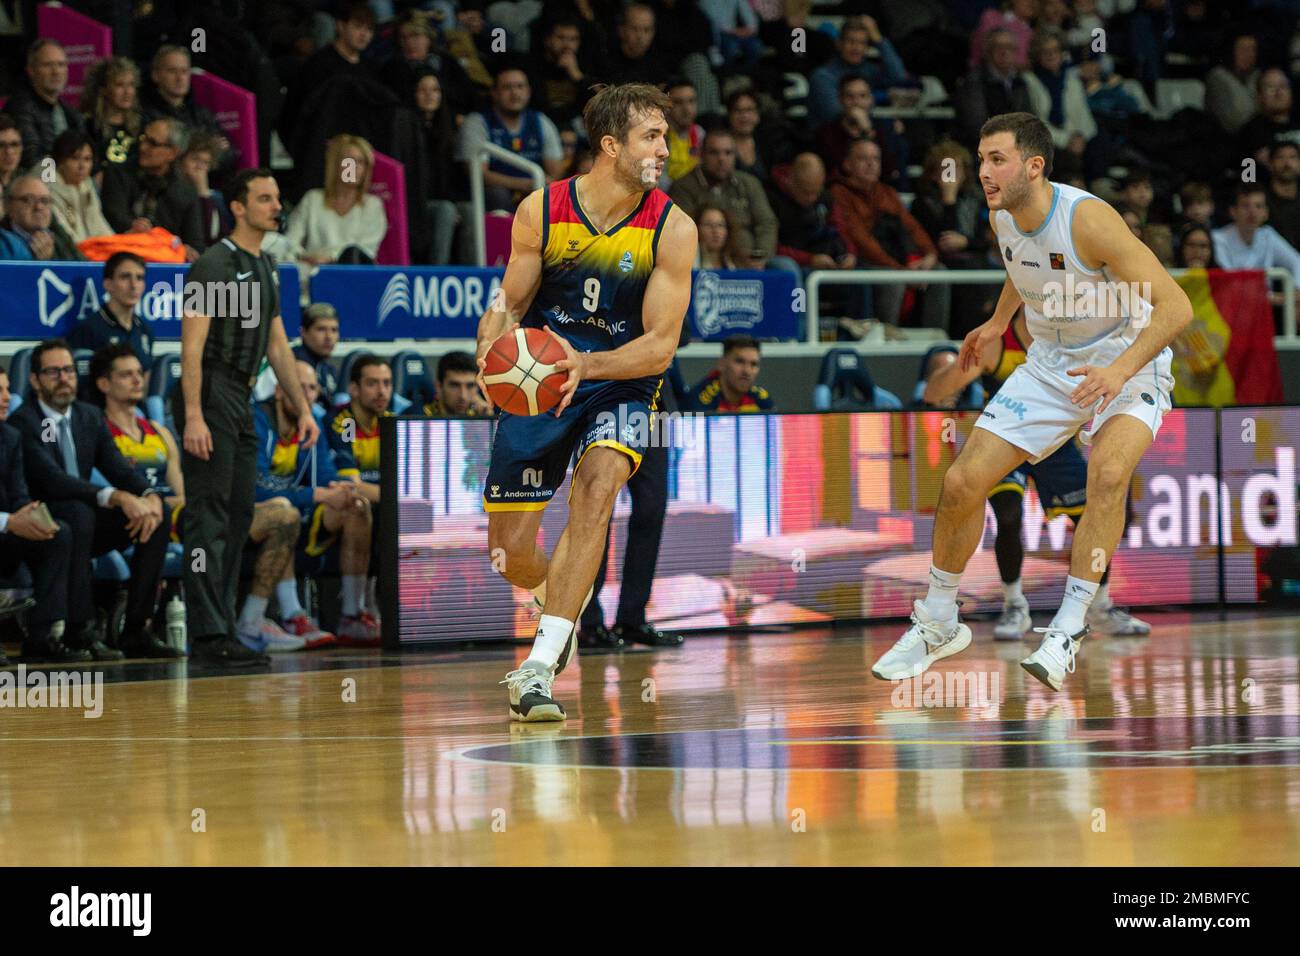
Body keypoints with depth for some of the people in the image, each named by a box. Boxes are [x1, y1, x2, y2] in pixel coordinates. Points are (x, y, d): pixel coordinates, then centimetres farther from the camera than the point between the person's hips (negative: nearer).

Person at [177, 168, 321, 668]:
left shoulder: (265, 269, 17)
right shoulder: (213, 264, -10)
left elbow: (279, 348, 21)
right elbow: (192, 345, -16)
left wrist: (303, 408, 14)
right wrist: (194, 418, -23)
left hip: (241, 402, 9)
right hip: (210, 398, -9)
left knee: (238, 518, 9)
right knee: (209, 519, -10)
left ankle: (220, 629, 14)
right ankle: (209, 635, -11)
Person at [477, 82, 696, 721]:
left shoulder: (672, 229, -12)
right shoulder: (541, 211, -8)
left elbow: (660, 346, -14)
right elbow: (509, 305, 3)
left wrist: (587, 366, -30)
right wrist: (490, 353, -19)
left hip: (621, 384, -1)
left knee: (597, 482, -32)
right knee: (511, 552, 2)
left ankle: (540, 666, -32)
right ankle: (562, 610, 41)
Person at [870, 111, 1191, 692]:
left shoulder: (1087, 219, -29)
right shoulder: (1002, 217, -7)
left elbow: (1175, 306, -32)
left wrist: (1120, 370, -43)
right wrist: (998, 322, 24)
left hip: (1128, 365, -6)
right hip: (1051, 365, 6)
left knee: (1109, 474, -35)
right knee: (963, 482, -2)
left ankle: (1068, 631, -26)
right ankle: (938, 626, 19)